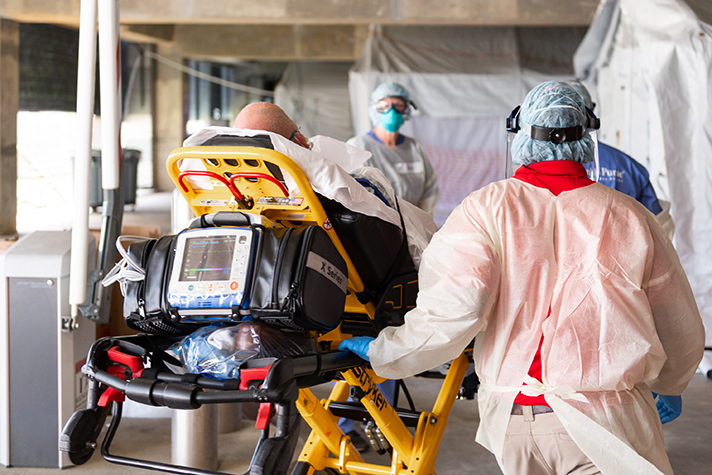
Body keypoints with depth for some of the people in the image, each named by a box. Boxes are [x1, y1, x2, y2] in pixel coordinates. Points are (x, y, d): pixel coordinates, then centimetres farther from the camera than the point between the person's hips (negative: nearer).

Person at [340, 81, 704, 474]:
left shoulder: (485, 209, -2)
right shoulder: (630, 217, 4)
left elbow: (453, 309, -16)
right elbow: (681, 333, 14)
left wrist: (383, 353, 0)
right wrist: (670, 387, 34)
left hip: (510, 414, 2)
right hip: (606, 418, -1)